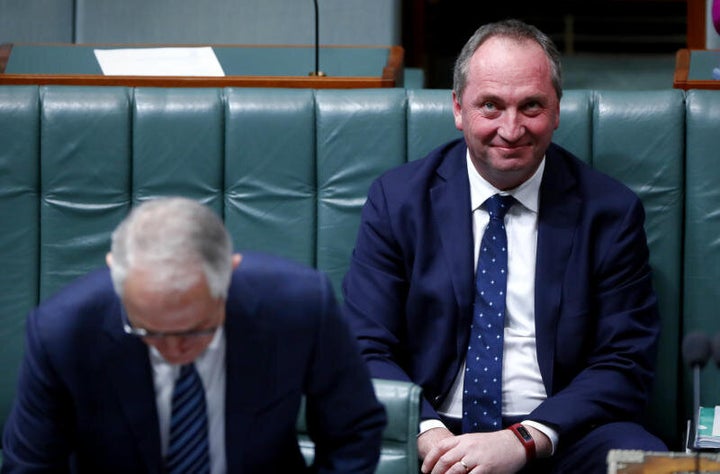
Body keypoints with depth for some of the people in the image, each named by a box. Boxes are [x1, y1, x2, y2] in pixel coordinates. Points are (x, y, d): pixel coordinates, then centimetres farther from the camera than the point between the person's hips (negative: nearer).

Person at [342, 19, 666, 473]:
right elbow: (367, 352, 4)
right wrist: (429, 434, -16)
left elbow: (625, 366, 2)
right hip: (433, 432, 1)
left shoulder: (610, 211, 7)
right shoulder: (397, 199, 9)